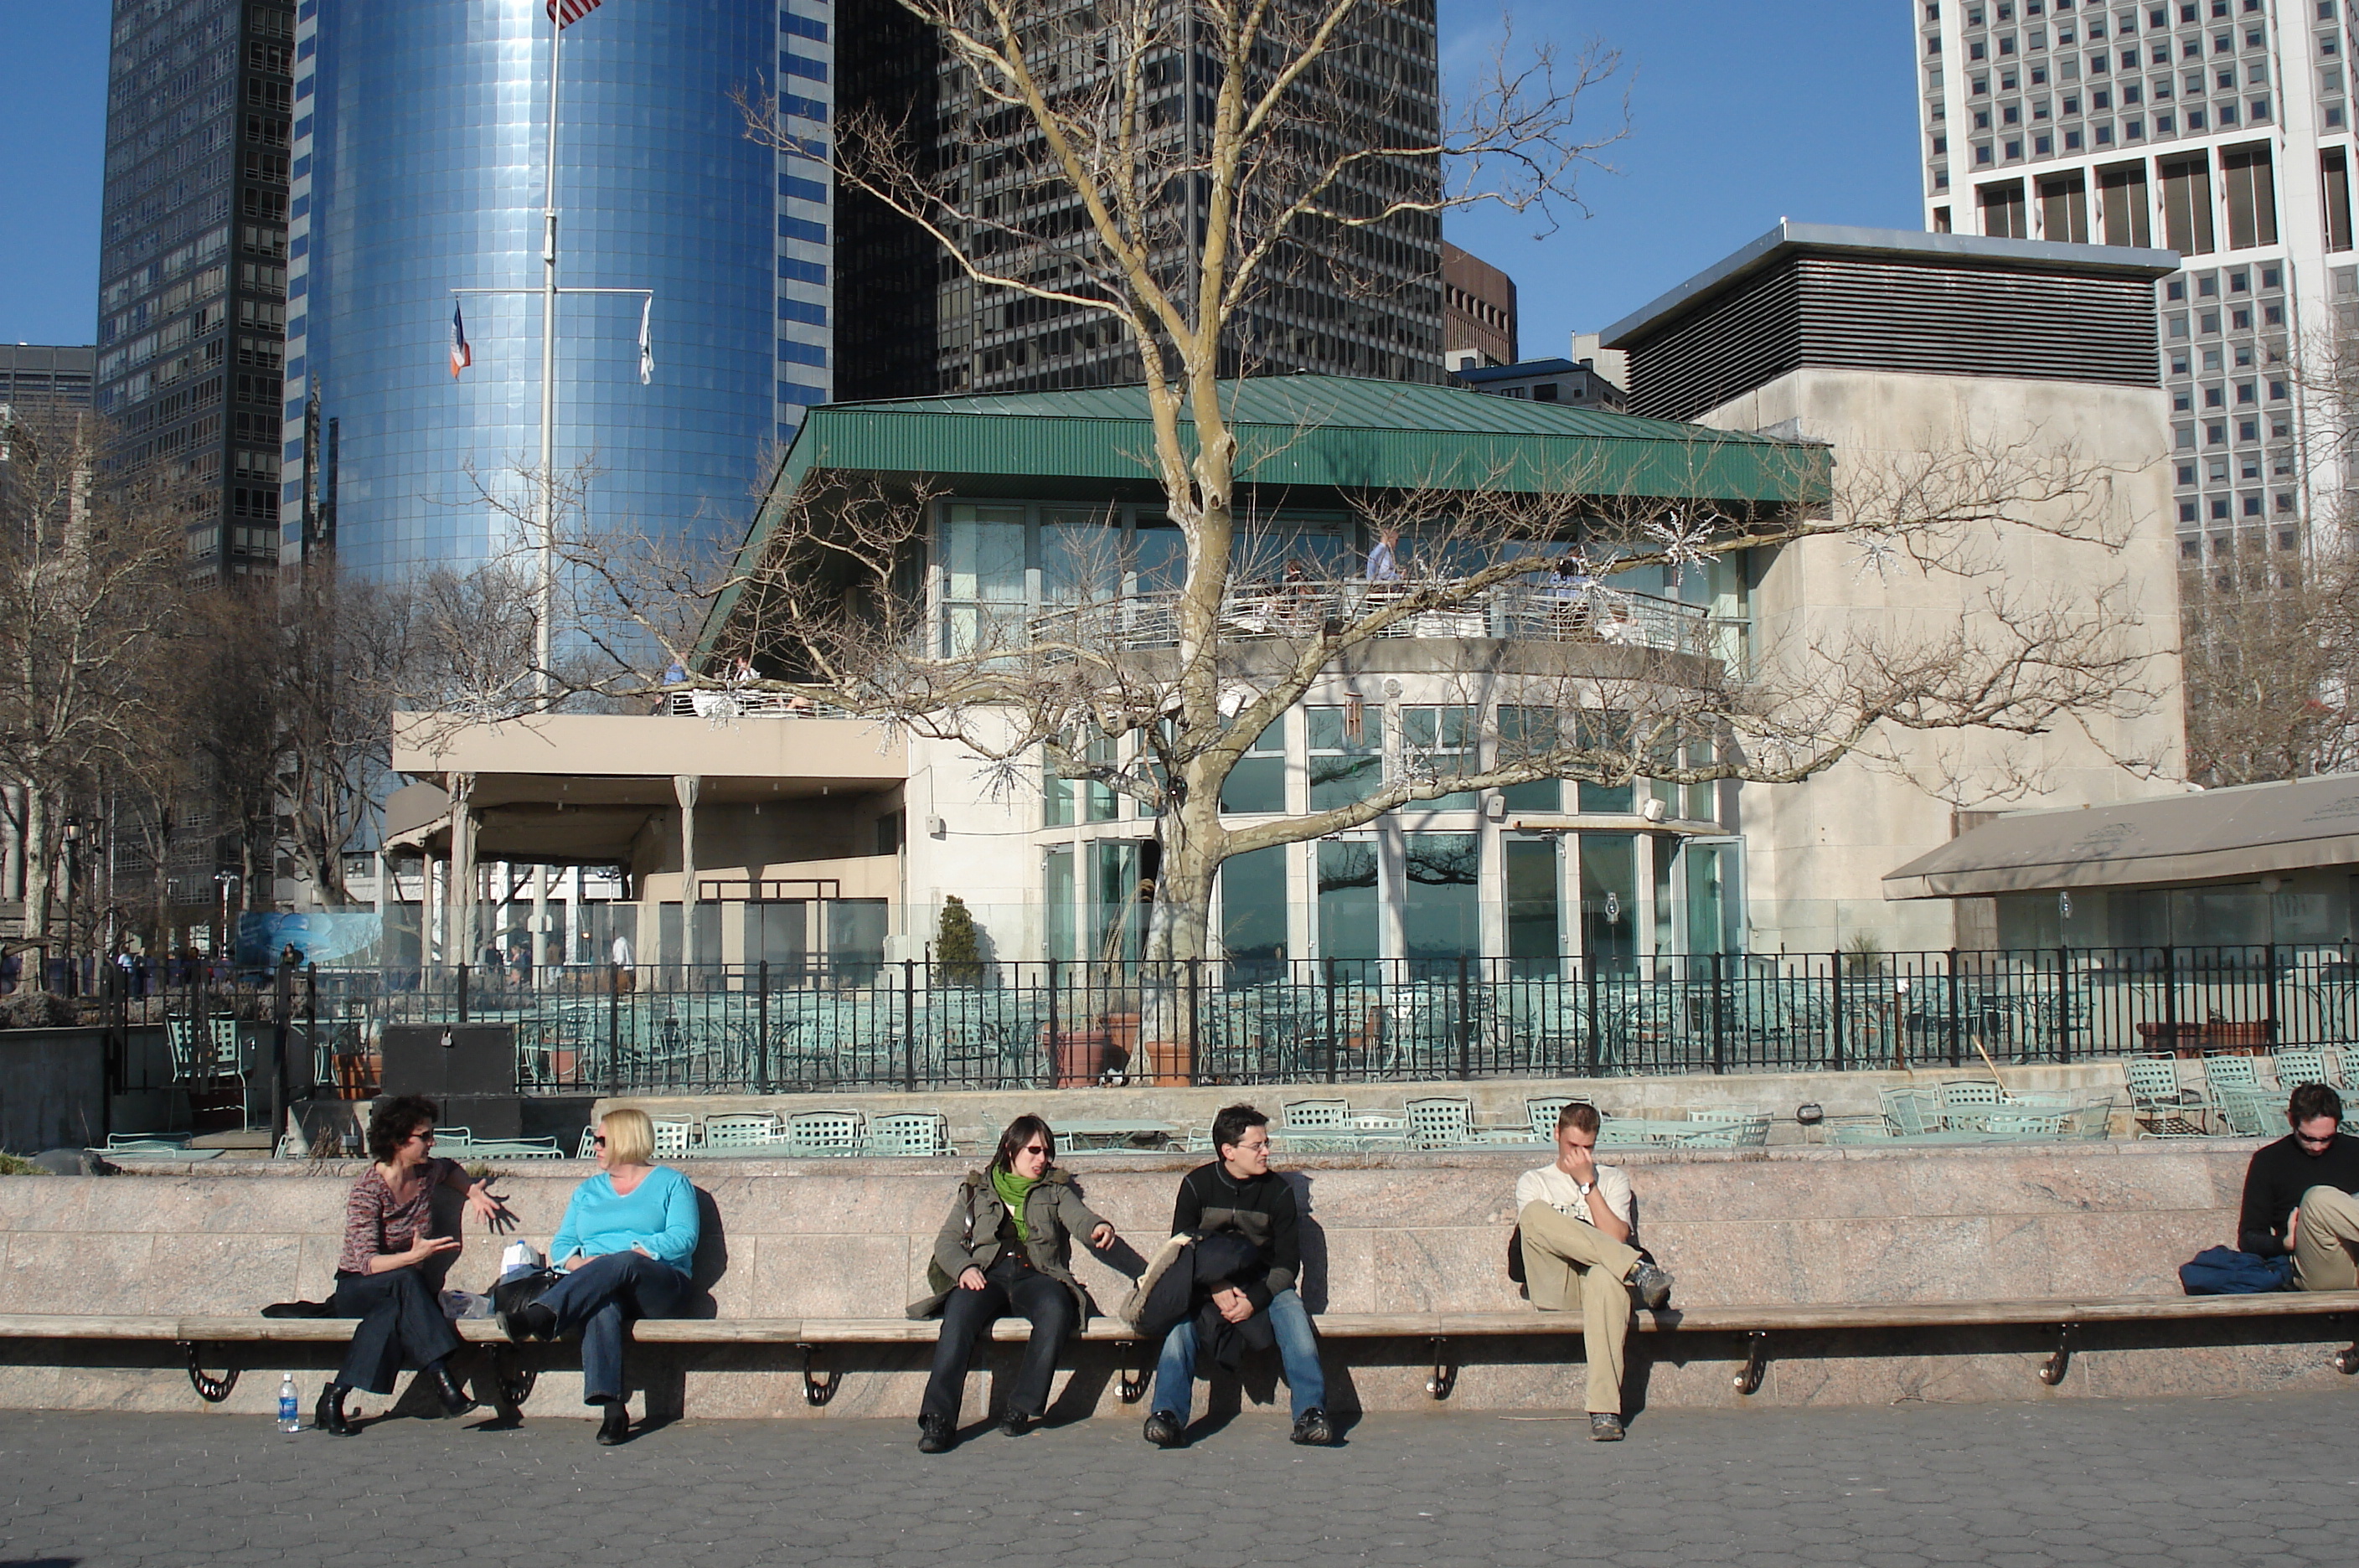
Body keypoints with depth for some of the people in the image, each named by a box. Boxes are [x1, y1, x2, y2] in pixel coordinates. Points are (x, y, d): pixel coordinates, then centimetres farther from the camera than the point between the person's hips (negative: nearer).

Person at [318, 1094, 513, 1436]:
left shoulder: (427, 1172, 1)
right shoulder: (367, 1192, -17)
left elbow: (449, 1168, 29)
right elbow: (367, 1263, -25)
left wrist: (471, 1191, 8)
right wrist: (413, 1257, -42)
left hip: (401, 1292, 5)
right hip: (356, 1289, -5)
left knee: (393, 1310, -33)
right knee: (405, 1281, -38)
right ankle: (442, 1379, -44)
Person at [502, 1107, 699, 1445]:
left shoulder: (671, 1183, 13)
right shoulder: (588, 1191, 28)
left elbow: (684, 1237, -3)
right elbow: (561, 1244, 19)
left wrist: (631, 1254, -17)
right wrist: (577, 1263, -6)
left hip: (659, 1286, -3)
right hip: (598, 1289, 3)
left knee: (623, 1264, -38)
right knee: (602, 1306, -36)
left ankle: (540, 1318, -51)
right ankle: (611, 1408, -47)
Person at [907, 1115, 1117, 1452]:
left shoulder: (1055, 1190, 24)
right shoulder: (976, 1189, 23)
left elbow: (1078, 1216, 3)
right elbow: (947, 1240, 13)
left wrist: (1099, 1227, -22)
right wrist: (964, 1267, -10)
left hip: (1036, 1275, 0)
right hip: (986, 1275, 0)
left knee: (1056, 1308, -35)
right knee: (960, 1313, -34)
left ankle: (1022, 1407, -27)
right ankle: (938, 1418, -39)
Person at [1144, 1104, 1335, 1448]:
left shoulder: (1277, 1190, -2)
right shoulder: (1197, 1184, -2)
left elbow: (1288, 1263, -3)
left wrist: (1254, 1300, -20)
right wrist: (1215, 1290, -20)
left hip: (1263, 1287, 0)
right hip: (1206, 1286, 0)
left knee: (1290, 1306, -30)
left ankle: (1311, 1413, -36)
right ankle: (1168, 1415, -36)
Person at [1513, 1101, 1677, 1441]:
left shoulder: (1613, 1180, 22)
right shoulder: (1533, 1181, 21)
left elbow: (1616, 1236, 3)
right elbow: (1532, 1229, 2)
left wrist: (1587, 1183, 0)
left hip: (1596, 1281, 0)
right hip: (1553, 1287, 1)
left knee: (1605, 1275, -42)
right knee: (1534, 1211, -30)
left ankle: (1605, 1412, -49)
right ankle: (1638, 1269, -35)